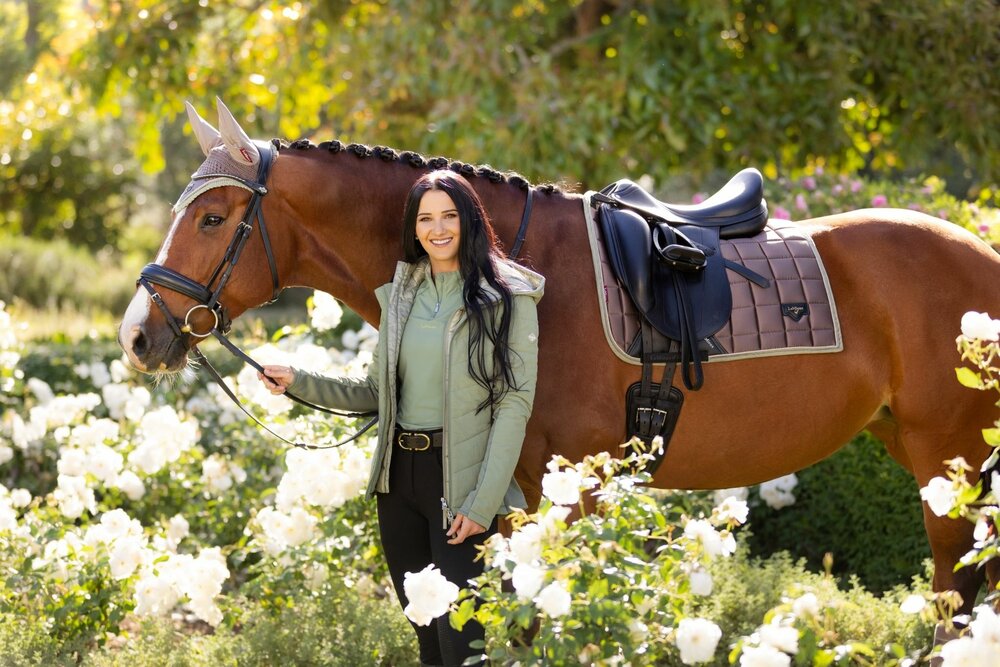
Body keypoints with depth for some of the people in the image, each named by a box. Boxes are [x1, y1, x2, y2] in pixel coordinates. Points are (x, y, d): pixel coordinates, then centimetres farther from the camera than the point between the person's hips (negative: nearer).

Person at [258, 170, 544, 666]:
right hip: (398, 475, 6)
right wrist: (299, 383, 4)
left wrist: (483, 503, -17)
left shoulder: (506, 297, -6)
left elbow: (515, 402, -11)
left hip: (458, 480, -6)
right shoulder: (401, 295, 11)